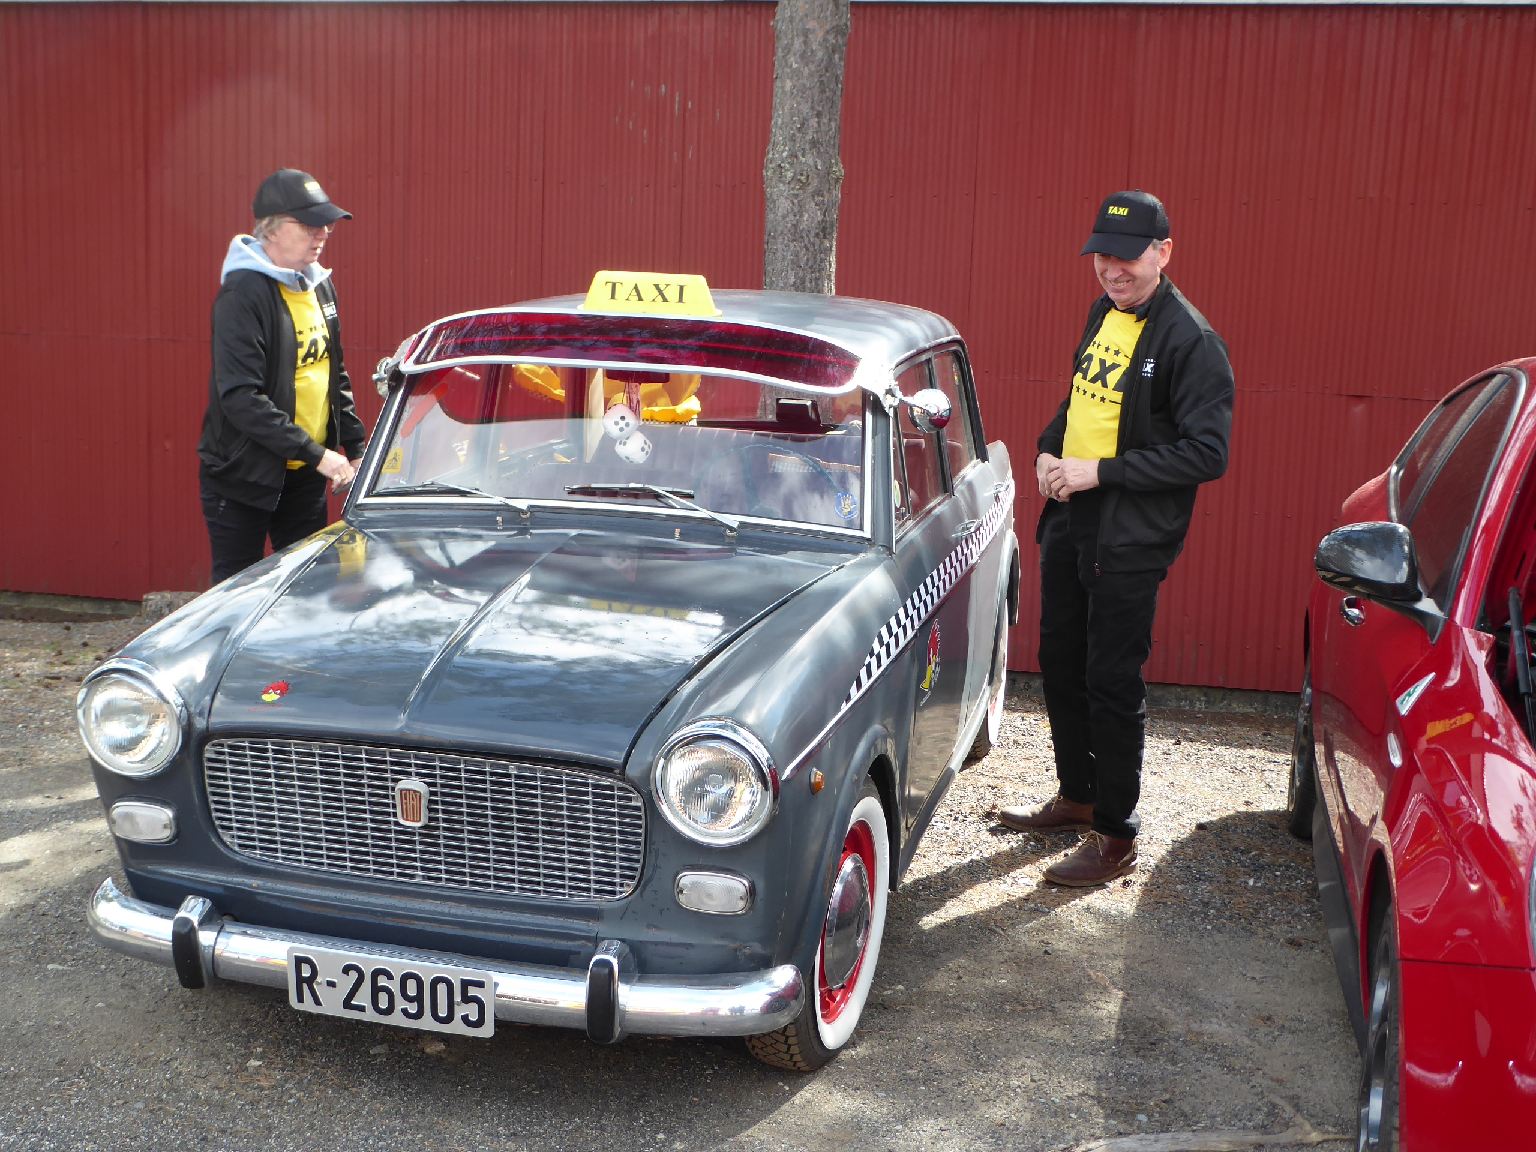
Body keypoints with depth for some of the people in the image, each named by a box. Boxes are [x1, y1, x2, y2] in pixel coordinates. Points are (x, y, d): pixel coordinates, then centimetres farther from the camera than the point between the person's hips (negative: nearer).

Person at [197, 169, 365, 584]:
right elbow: (240, 397, -23)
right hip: (244, 478, -7)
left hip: (304, 476, 7)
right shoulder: (244, 293, -17)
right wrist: (315, 453, -25)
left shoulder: (319, 286, 8)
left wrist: (356, 450, 8)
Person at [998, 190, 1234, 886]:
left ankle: (1116, 836, 13)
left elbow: (1206, 454, -20)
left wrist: (1100, 472, -22)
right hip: (1067, 523, 8)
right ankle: (1075, 797, 37)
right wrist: (1048, 451, 2)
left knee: (1112, 684, -1)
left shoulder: (1191, 342, -15)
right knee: (1060, 665, 18)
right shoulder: (1105, 314, 10)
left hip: (1129, 540, -8)